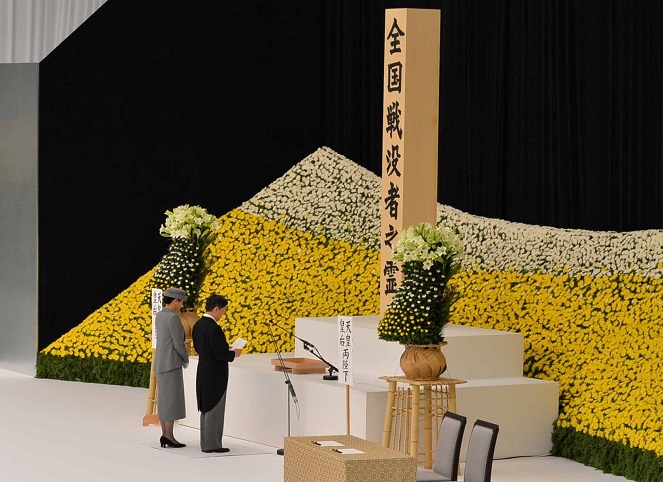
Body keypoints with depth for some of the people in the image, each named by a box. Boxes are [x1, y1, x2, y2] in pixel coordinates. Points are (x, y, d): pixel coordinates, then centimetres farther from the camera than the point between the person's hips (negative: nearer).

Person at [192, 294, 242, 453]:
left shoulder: (197, 325, 6)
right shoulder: (214, 328, -22)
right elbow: (220, 354, -24)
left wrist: (225, 349, 14)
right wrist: (234, 354, -4)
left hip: (203, 373, 9)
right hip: (215, 374, -9)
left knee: (206, 408, 15)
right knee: (214, 410, -1)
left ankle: (206, 442, 22)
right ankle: (211, 444, 4)